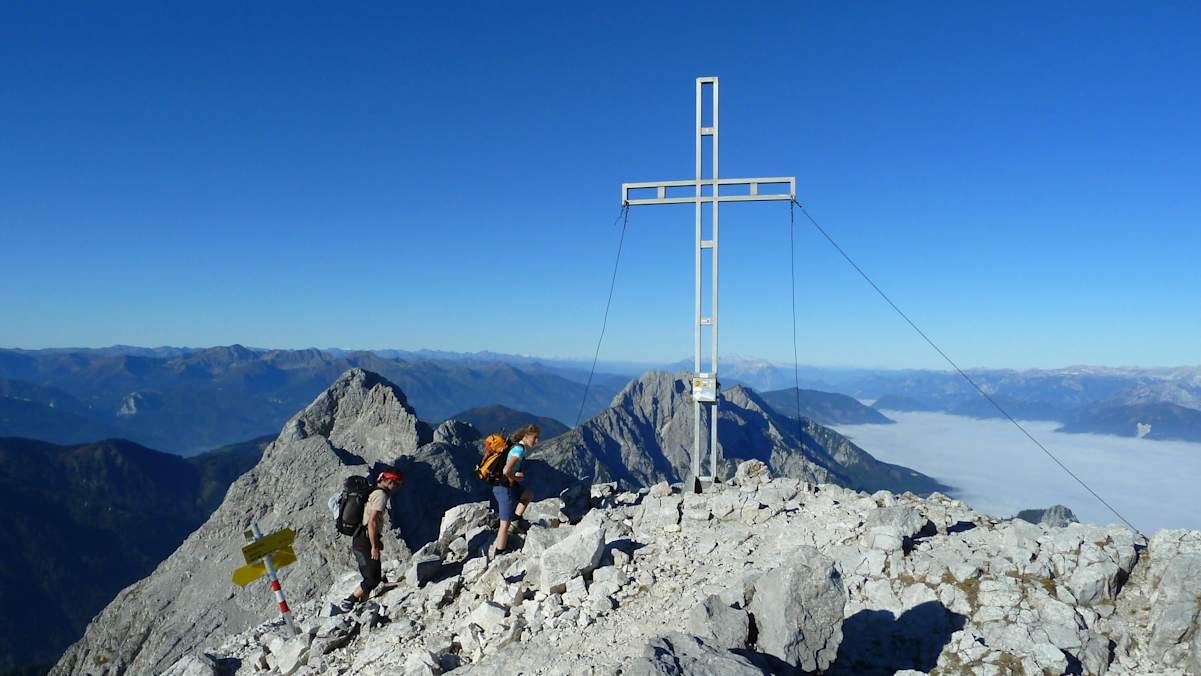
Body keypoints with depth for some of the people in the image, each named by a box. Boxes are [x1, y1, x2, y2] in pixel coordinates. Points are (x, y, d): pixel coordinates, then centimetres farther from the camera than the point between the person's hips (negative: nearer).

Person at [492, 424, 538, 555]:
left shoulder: (515, 445, 5)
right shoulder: (520, 450, -22)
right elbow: (506, 471, -34)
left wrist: (516, 474, 5)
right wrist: (516, 478, -14)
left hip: (499, 485, 9)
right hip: (506, 488, -9)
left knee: (529, 495, 27)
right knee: (505, 524, 2)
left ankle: (515, 522, 25)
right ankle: (499, 554, 12)